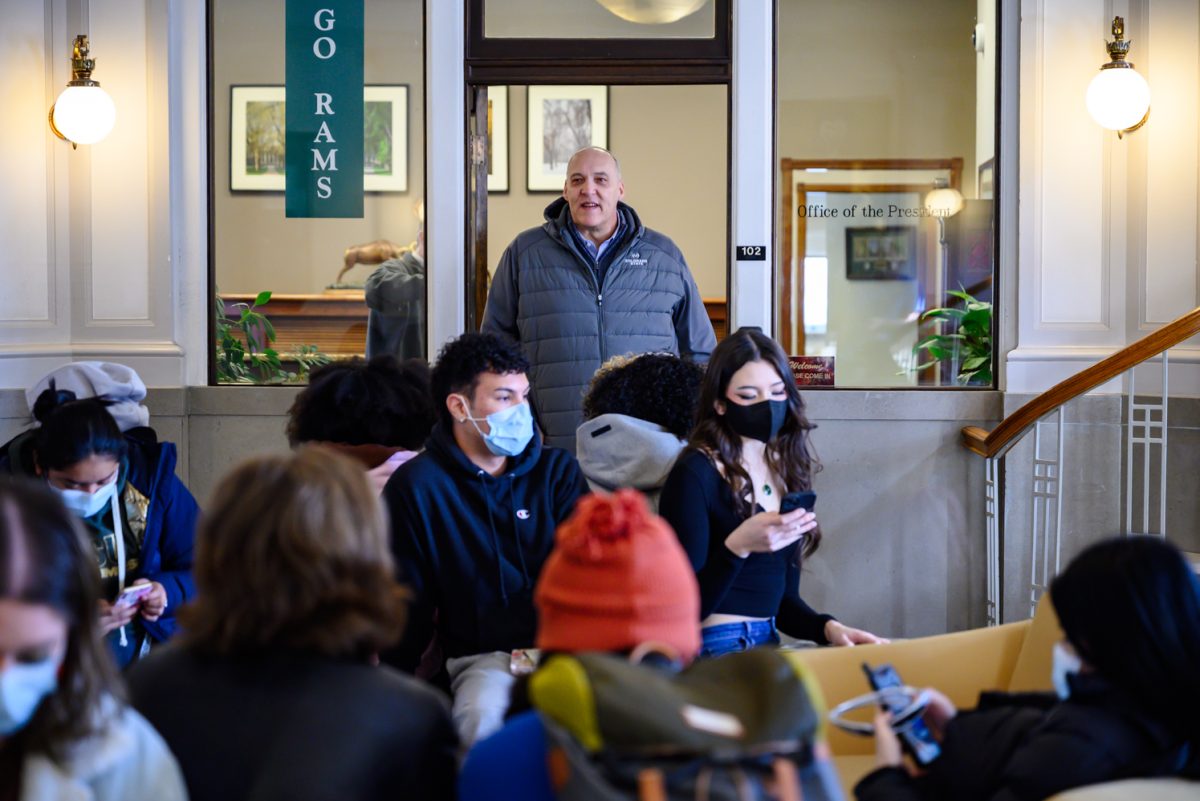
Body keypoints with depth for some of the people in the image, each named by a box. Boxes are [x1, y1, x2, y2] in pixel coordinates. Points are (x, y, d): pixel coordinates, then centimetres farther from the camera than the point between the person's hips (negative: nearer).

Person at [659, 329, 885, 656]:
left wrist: (829, 627, -2)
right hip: (712, 651, -7)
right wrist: (738, 547, -27)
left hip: (767, 645, 7)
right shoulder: (694, 475, -10)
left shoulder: (786, 471, 11)